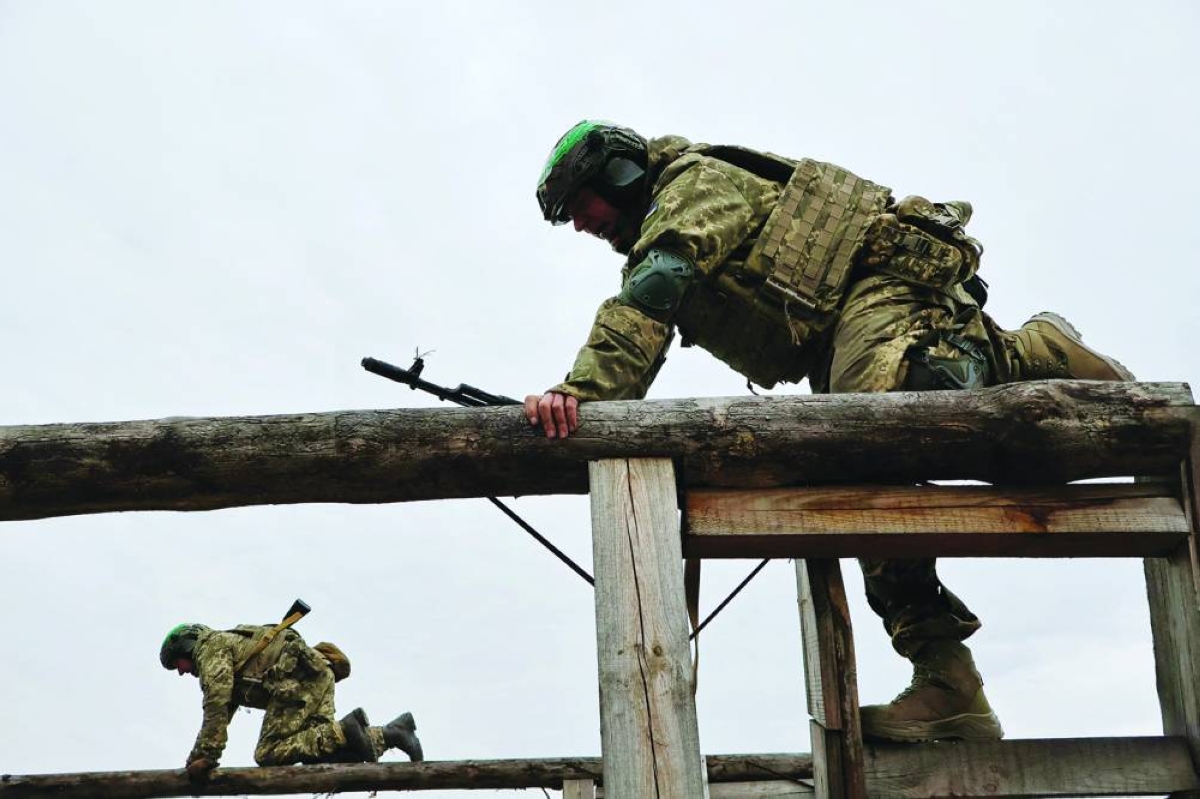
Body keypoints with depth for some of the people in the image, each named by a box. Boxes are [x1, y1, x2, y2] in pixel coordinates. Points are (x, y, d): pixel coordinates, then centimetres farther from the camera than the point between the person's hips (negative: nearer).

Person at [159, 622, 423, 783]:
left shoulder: (210, 645, 6)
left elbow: (217, 703, -7)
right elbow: (222, 713, 34)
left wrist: (205, 756, -9)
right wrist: (193, 761, 26)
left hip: (298, 674, -9)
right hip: (317, 674, 9)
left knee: (268, 754, -13)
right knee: (316, 755, 1)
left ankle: (345, 731, -24)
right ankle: (394, 730, -5)